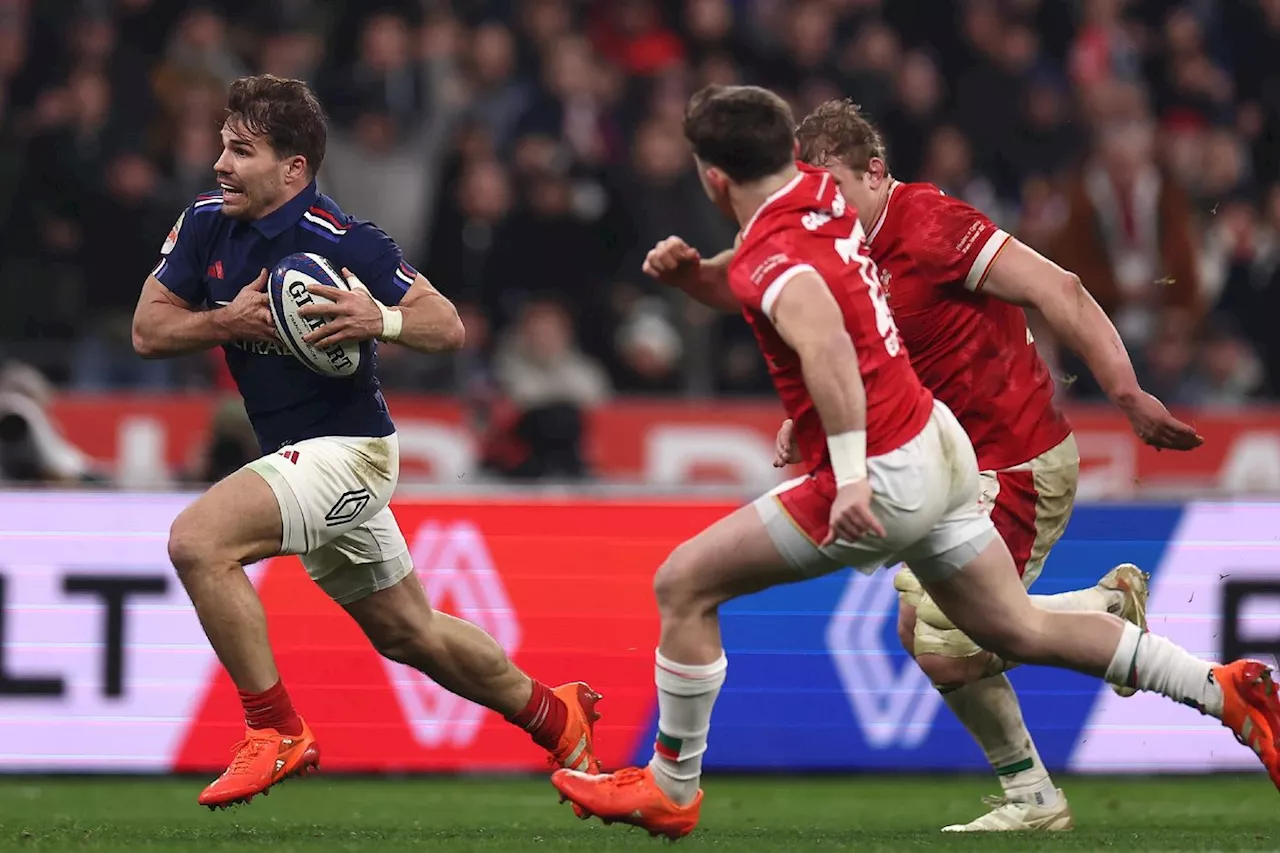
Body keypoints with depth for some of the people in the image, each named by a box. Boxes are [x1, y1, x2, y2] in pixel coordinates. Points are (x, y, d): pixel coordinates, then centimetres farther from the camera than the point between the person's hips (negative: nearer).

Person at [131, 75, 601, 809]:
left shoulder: (343, 243, -20)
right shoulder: (205, 226, 0)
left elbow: (448, 327, -18)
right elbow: (148, 332, 0)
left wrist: (383, 320, -38)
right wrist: (227, 320, -17)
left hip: (347, 449, -8)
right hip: (298, 457, 8)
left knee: (198, 540, -27)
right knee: (407, 633, 21)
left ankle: (277, 734, -18)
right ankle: (556, 717, 42)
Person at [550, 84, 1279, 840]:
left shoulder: (767, 258, -21)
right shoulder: (823, 192, 4)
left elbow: (824, 337, -42)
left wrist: (852, 474, -44)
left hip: (882, 481, -9)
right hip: (941, 444, 9)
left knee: (684, 586, 1)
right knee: (1023, 631, 18)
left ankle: (671, 790, 12)